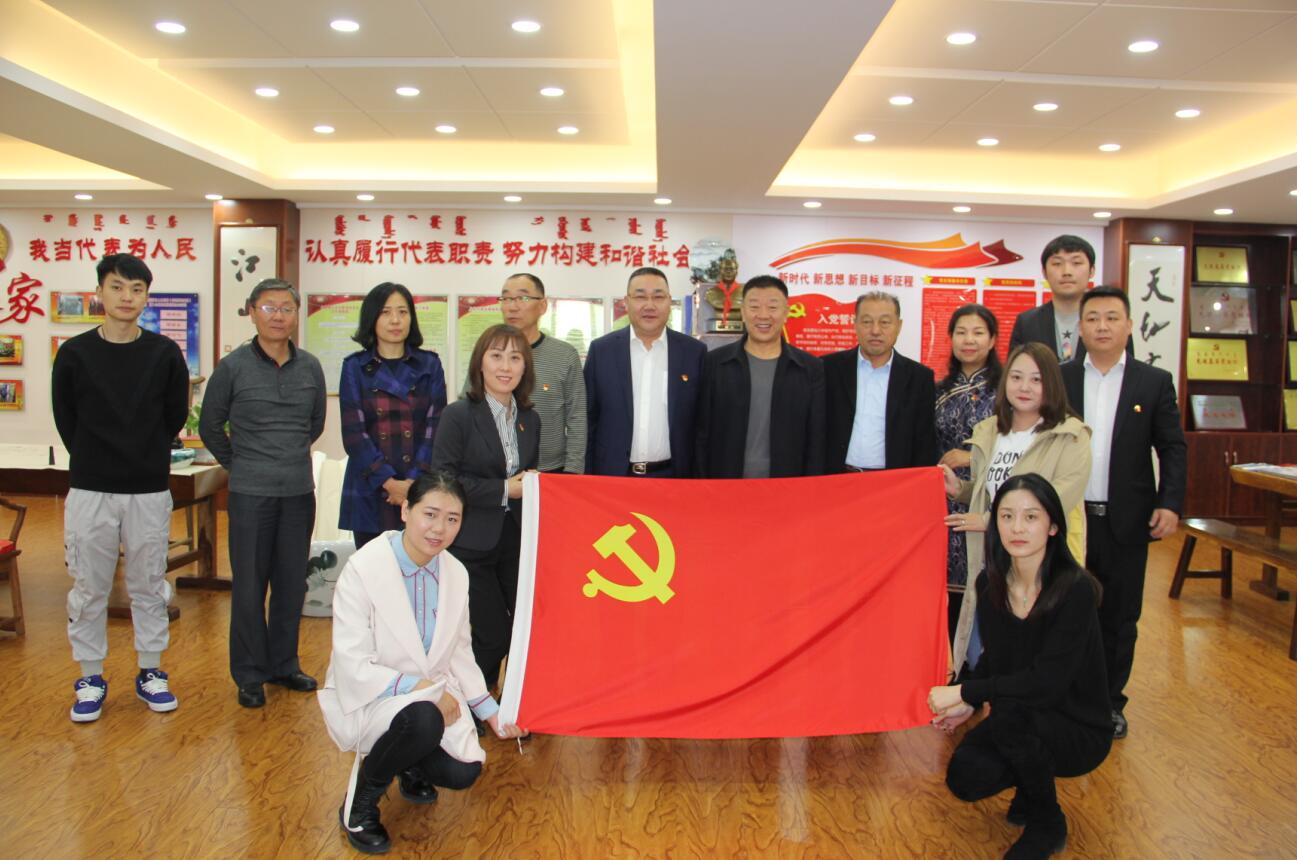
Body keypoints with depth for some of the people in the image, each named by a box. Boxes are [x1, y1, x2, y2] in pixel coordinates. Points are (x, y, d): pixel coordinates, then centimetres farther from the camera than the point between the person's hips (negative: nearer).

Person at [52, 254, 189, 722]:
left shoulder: (165, 354, -2)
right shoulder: (74, 354, -3)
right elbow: (65, 419, 5)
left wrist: (149, 458, 10)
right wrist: (94, 461, 9)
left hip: (150, 491, 0)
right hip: (90, 490, 0)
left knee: (149, 586, 10)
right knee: (89, 588, 8)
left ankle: (150, 673, 24)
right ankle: (90, 678, 23)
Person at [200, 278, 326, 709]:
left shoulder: (310, 367, 4)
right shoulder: (233, 366, -4)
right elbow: (210, 426, 7)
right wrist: (241, 463, 11)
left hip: (299, 491, 3)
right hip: (251, 493, -3)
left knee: (292, 583, 11)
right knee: (249, 585, 4)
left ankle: (283, 664, 26)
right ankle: (249, 674, 17)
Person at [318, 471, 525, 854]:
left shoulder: (456, 573, -4)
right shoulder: (363, 568, -22)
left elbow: (459, 651, 7)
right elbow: (352, 664, -23)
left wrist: (490, 710, 4)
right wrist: (416, 687, -30)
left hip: (432, 695, 5)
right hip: (369, 697, -5)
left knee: (462, 773, -14)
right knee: (422, 720, -35)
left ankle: (410, 764, 24)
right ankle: (359, 804, -6)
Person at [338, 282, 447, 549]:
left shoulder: (429, 365, 8)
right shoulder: (354, 367, 6)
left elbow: (436, 425, 1)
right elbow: (353, 432, -2)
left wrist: (415, 481, -11)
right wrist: (389, 482, -11)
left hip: (421, 491, 0)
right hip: (370, 491, 0)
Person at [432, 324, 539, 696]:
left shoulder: (530, 419, 10)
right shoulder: (458, 415, -9)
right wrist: (502, 491, -16)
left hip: (517, 540, 6)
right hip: (472, 544, -5)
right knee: (493, 633, -2)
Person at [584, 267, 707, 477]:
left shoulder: (695, 352, 0)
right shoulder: (601, 350, 0)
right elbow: (588, 420, 3)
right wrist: (587, 478, 1)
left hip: (672, 477, 0)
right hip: (612, 476, 0)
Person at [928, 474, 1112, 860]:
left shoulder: (1075, 589, -23)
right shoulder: (990, 584, -5)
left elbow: (1047, 682, -28)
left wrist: (964, 692, -24)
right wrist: (970, 704, -4)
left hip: (1078, 731, -5)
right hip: (1021, 724, 5)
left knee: (1012, 712, -34)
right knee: (965, 779, -20)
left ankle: (1047, 824, -6)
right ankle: (1032, 782, 15)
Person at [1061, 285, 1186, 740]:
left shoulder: (1155, 382, 2)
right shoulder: (1058, 380, 2)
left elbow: (1172, 448, 3)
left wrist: (1170, 503, -8)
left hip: (1126, 521, 0)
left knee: (1119, 617, 10)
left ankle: (1110, 702, 25)